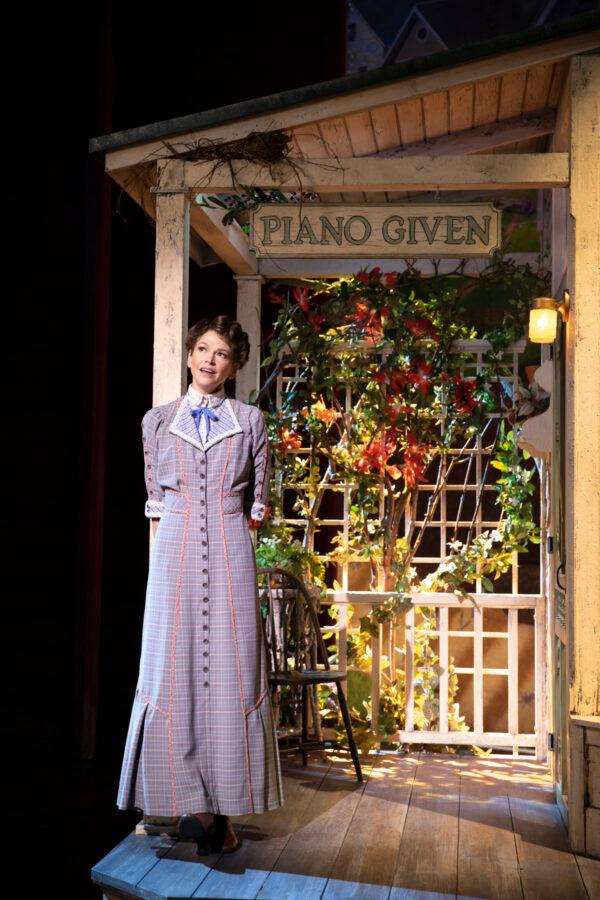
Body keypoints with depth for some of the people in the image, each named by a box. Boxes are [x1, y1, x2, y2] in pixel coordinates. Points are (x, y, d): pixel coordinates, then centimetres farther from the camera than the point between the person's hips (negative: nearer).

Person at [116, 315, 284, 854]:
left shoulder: (250, 420, 9)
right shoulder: (158, 420, 11)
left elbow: (258, 505, 12)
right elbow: (155, 500, 13)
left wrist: (232, 537, 5)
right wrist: (179, 541, 5)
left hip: (231, 556, -1)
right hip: (175, 554, 1)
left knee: (231, 674, -4)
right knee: (173, 672, -6)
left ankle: (225, 810, 0)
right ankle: (193, 805, 0)